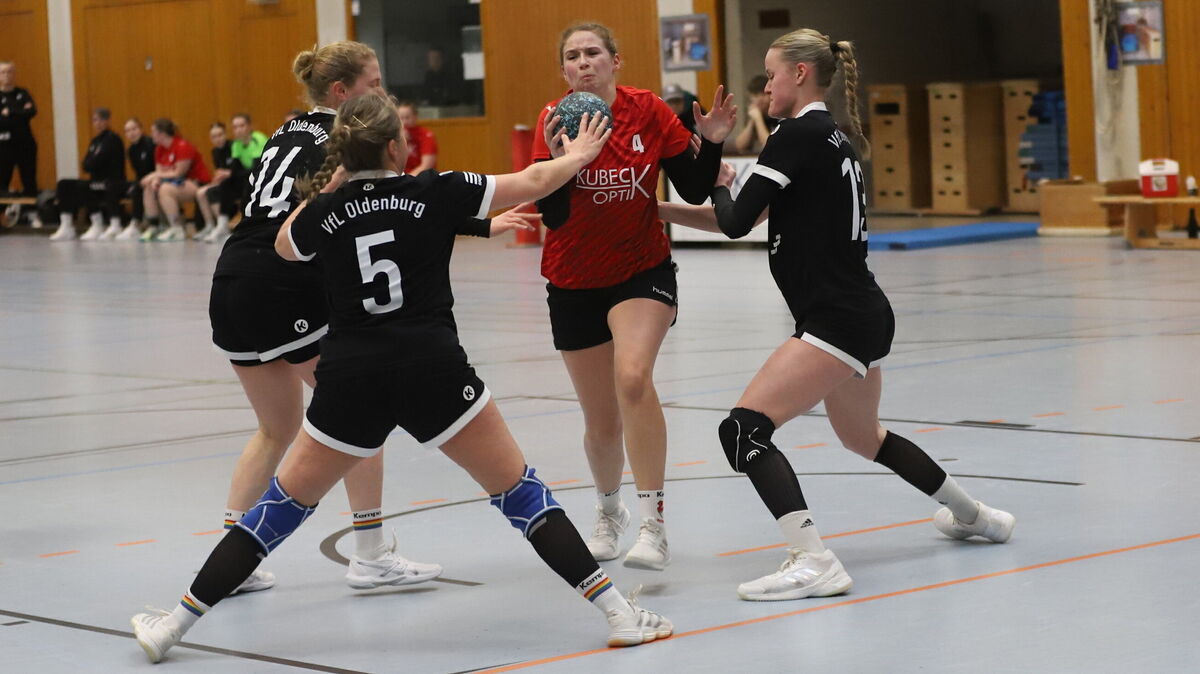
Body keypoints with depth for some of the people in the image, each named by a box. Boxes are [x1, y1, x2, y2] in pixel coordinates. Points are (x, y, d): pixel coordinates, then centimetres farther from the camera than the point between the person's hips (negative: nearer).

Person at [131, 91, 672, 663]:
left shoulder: (325, 212, 7)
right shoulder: (435, 193, 0)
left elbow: (284, 246, 31)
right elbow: (532, 183, 12)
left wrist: (329, 189, 30)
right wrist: (576, 158, 30)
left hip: (350, 378, 2)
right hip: (433, 371, -2)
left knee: (286, 500, 14)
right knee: (518, 490, 7)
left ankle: (176, 623, 15)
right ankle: (616, 612, 1)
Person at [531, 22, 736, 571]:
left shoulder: (648, 110, -9)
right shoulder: (554, 120, -10)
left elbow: (694, 191, -4)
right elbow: (552, 216, -17)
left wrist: (711, 142, -20)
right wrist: (557, 157, -32)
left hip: (643, 272, -1)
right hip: (575, 284, 1)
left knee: (633, 376, -29)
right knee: (602, 422, 10)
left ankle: (653, 526, -27)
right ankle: (608, 513, 42)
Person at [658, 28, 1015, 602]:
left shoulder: (798, 133, -13)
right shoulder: (833, 137, 16)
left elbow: (736, 221, -15)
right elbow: (746, 222, 18)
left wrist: (720, 185, 7)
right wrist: (660, 211, 13)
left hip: (837, 320, -10)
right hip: (864, 316, 10)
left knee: (744, 428, -16)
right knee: (863, 436, 30)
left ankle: (813, 562, -26)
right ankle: (974, 516, 46)